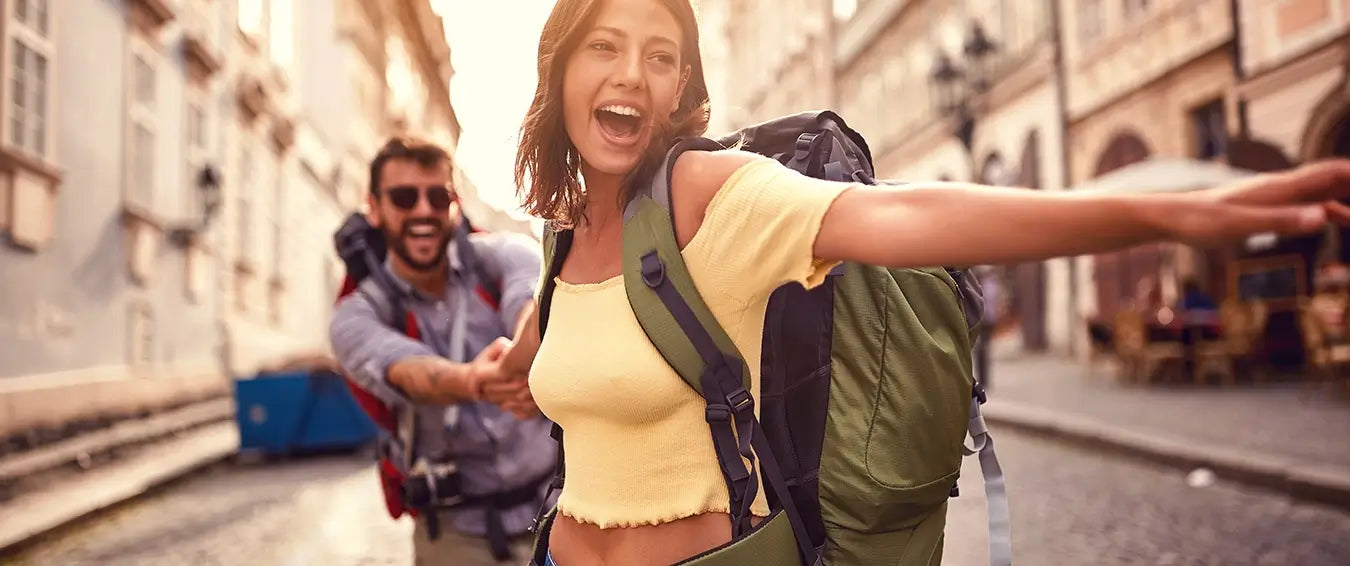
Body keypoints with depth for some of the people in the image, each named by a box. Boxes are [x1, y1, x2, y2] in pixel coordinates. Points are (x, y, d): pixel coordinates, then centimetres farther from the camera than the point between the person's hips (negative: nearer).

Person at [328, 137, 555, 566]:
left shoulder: (503, 255, -5)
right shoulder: (357, 317, -5)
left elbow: (531, 300, -29)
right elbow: (403, 370, -28)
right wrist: (471, 381, -51)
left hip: (557, 503, 0)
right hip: (458, 531, 0)